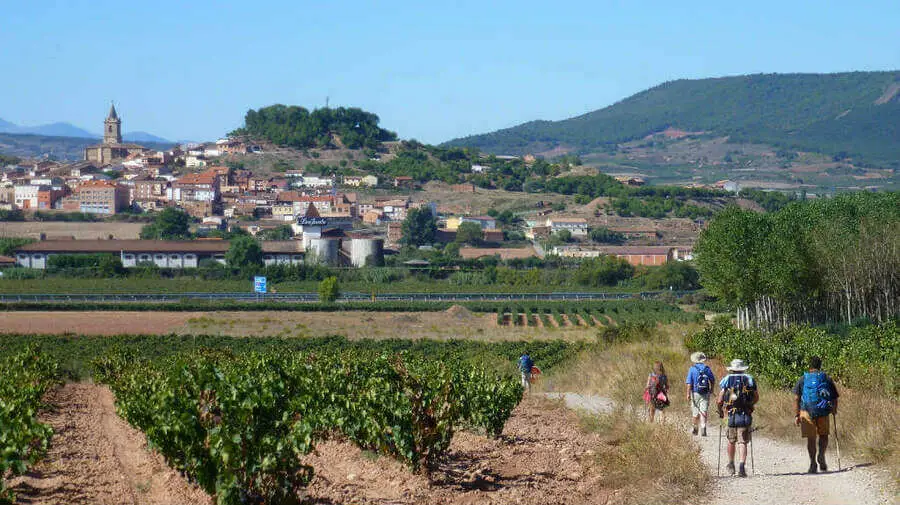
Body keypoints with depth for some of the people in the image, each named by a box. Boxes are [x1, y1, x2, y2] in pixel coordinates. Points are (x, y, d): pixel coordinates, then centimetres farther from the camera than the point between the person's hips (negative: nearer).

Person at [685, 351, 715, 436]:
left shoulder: (692, 369, -5)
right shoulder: (707, 369, 2)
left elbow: (689, 383, -10)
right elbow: (713, 380, 14)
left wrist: (688, 394, -7)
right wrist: (711, 389, 31)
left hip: (695, 393, -1)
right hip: (705, 394, 1)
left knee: (695, 413, 11)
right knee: (704, 412, -3)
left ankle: (694, 429, 25)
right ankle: (703, 428, -20)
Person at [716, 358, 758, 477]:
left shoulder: (727, 380, 1)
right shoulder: (749, 379, 5)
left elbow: (719, 400, -3)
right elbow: (756, 398, 12)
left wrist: (720, 412, 14)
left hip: (731, 415, 0)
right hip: (746, 416, 0)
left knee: (731, 441, 19)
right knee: (742, 443, -1)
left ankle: (731, 466, 32)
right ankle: (742, 466, -17)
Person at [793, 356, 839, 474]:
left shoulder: (802, 380, 6)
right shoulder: (827, 379, 6)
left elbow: (796, 399, -1)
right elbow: (835, 398, 7)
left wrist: (796, 415, 0)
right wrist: (834, 409, 25)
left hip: (807, 412, 0)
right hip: (823, 412, 0)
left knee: (811, 438, 8)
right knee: (823, 435, 18)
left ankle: (813, 463, 3)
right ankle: (821, 455, -4)